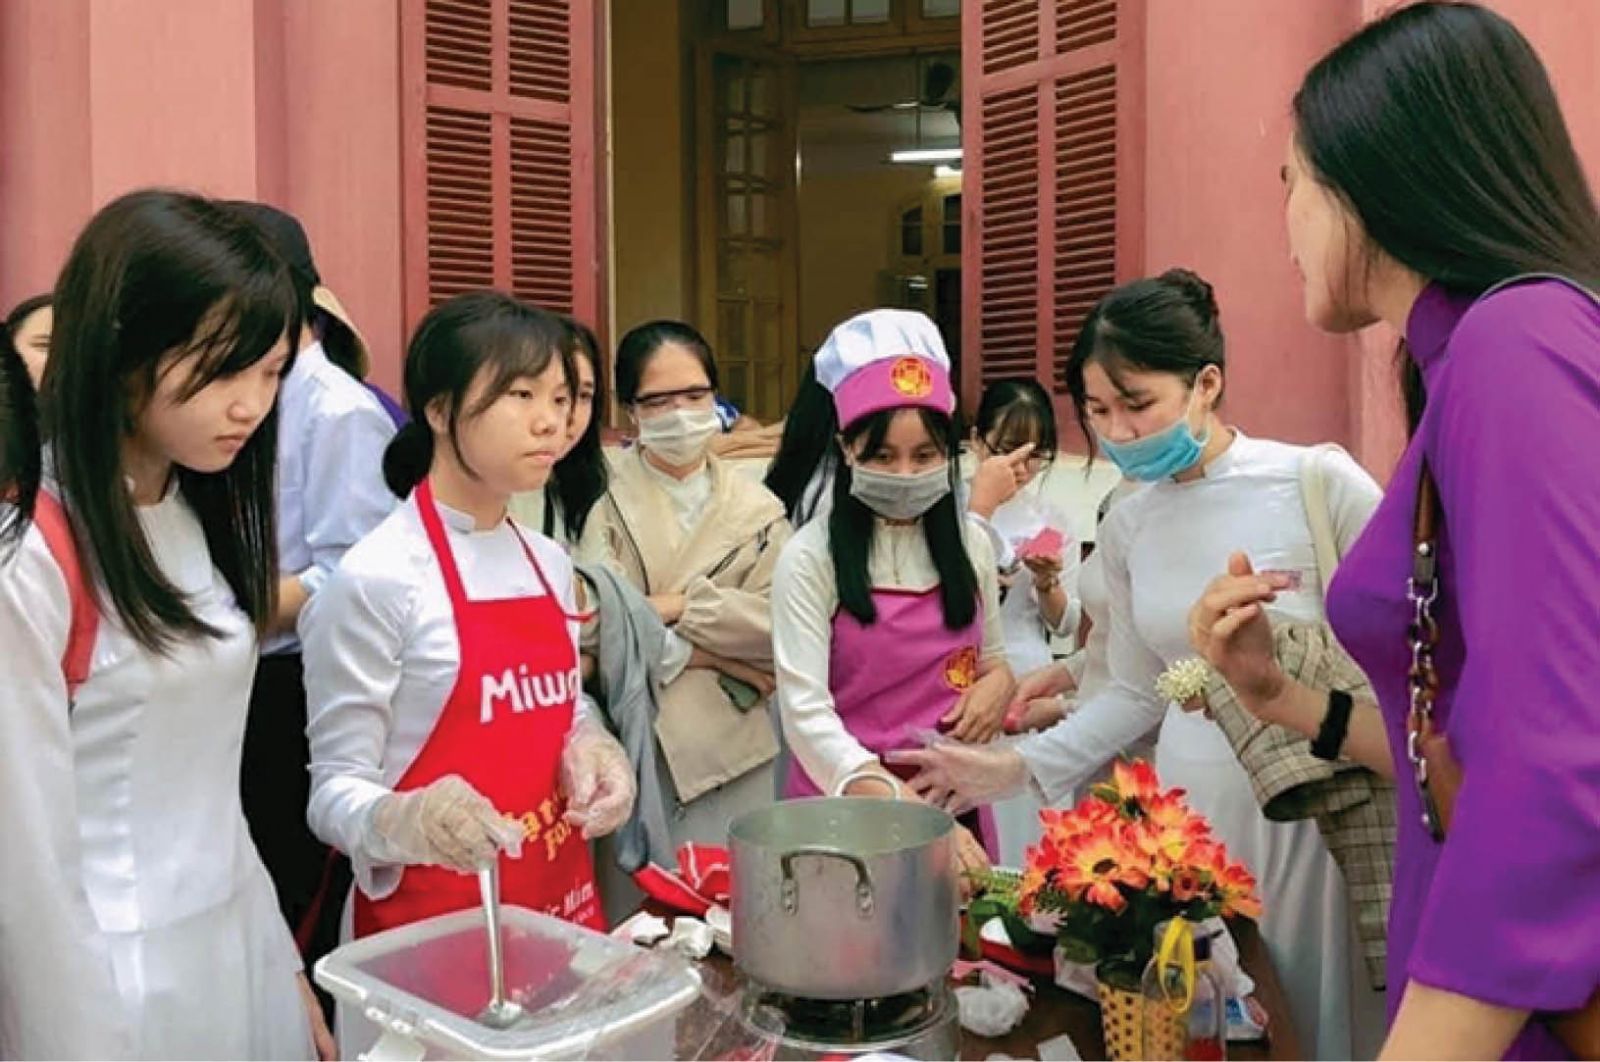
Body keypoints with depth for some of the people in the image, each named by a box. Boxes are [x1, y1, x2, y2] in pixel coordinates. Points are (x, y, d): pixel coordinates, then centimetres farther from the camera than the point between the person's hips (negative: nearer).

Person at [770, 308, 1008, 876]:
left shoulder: (971, 542, 3)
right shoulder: (811, 556, -11)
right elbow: (805, 712, -19)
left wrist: (997, 681, -7)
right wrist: (899, 806, -32)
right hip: (844, 801, -3)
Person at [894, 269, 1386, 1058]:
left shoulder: (1321, 485, -12)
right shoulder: (1126, 527, 3)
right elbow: (1137, 693, 9)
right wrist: (1020, 767, 1)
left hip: (1318, 811, -4)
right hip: (1189, 809, 4)